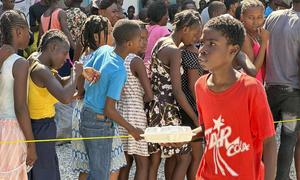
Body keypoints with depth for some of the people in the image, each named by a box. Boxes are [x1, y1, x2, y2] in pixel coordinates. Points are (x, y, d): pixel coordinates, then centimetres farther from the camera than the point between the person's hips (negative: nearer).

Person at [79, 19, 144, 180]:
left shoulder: (103, 50, -5)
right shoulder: (119, 72, -25)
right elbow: (109, 109, -23)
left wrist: (81, 93, 24)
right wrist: (131, 130, -13)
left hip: (86, 112, 8)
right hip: (100, 123, -8)